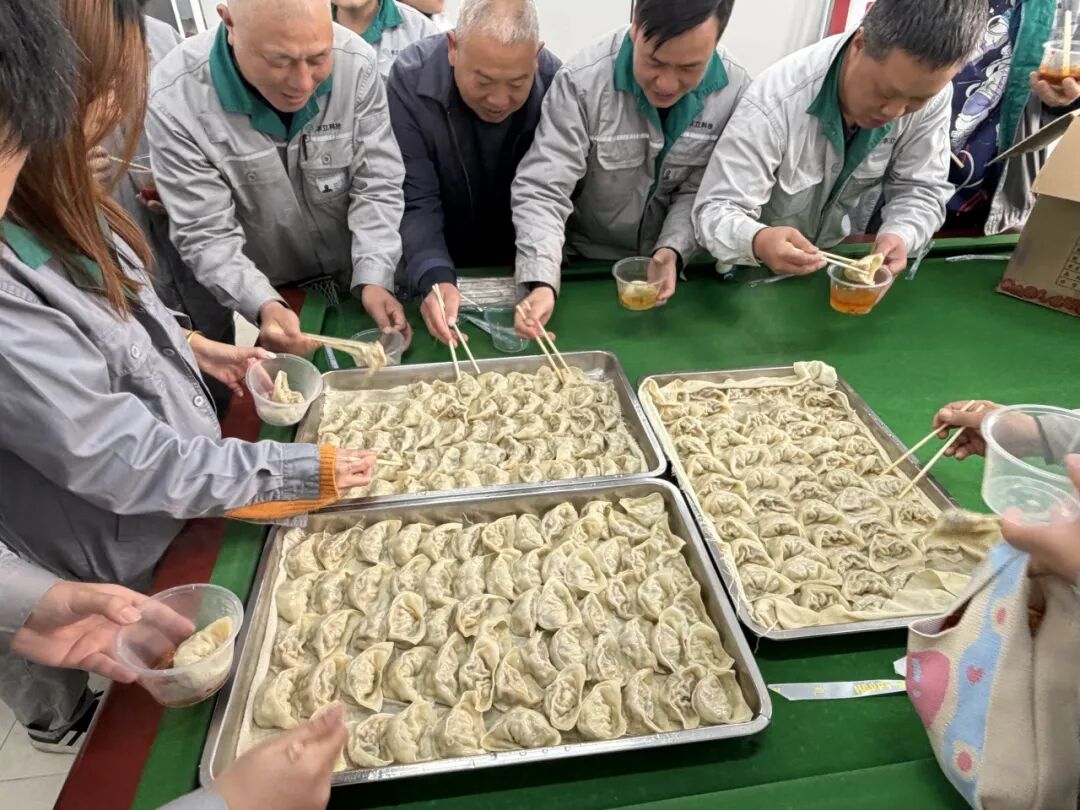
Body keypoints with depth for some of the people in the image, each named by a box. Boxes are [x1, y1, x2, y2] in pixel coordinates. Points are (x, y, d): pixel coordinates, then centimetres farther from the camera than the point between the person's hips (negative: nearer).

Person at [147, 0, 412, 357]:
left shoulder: (356, 63, -16)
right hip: (261, 297, -1)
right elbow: (206, 236, -18)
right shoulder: (175, 101, -23)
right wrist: (264, 307, -37)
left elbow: (377, 187, -11)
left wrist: (373, 280, -26)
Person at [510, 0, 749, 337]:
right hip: (584, 266, -3)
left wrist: (672, 250, -22)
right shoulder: (582, 81, -22)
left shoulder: (735, 91, -12)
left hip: (667, 262, 3)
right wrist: (542, 283, -38)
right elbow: (541, 192, -25)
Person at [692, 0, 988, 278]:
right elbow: (716, 209, -28)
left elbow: (919, 188, -5)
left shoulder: (930, 91, -13)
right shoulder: (775, 102, -28)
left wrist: (899, 236, -27)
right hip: (763, 269, -3)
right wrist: (756, 242, -50)